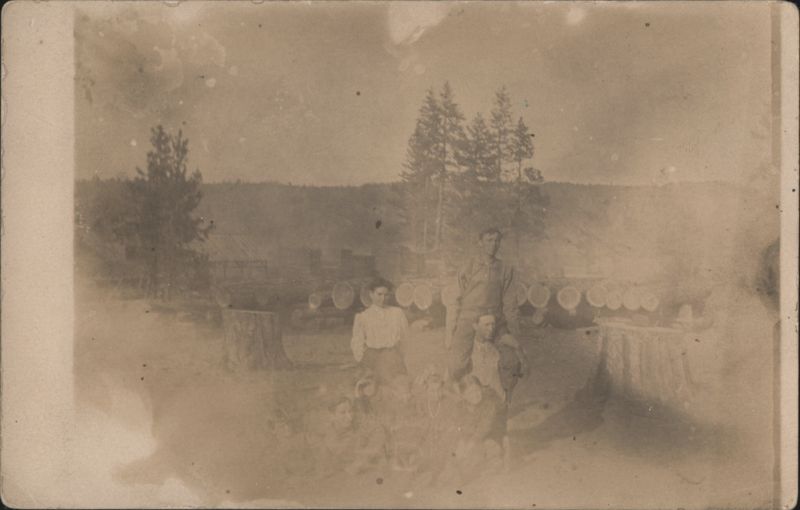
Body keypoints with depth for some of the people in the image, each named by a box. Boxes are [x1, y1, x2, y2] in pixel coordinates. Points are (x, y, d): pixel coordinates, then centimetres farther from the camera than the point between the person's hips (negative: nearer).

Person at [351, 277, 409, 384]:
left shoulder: (397, 313, 16)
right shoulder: (362, 317, 11)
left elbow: (406, 337, 16)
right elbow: (357, 343, 10)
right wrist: (364, 358, -3)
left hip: (394, 352, 2)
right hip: (372, 354, -2)